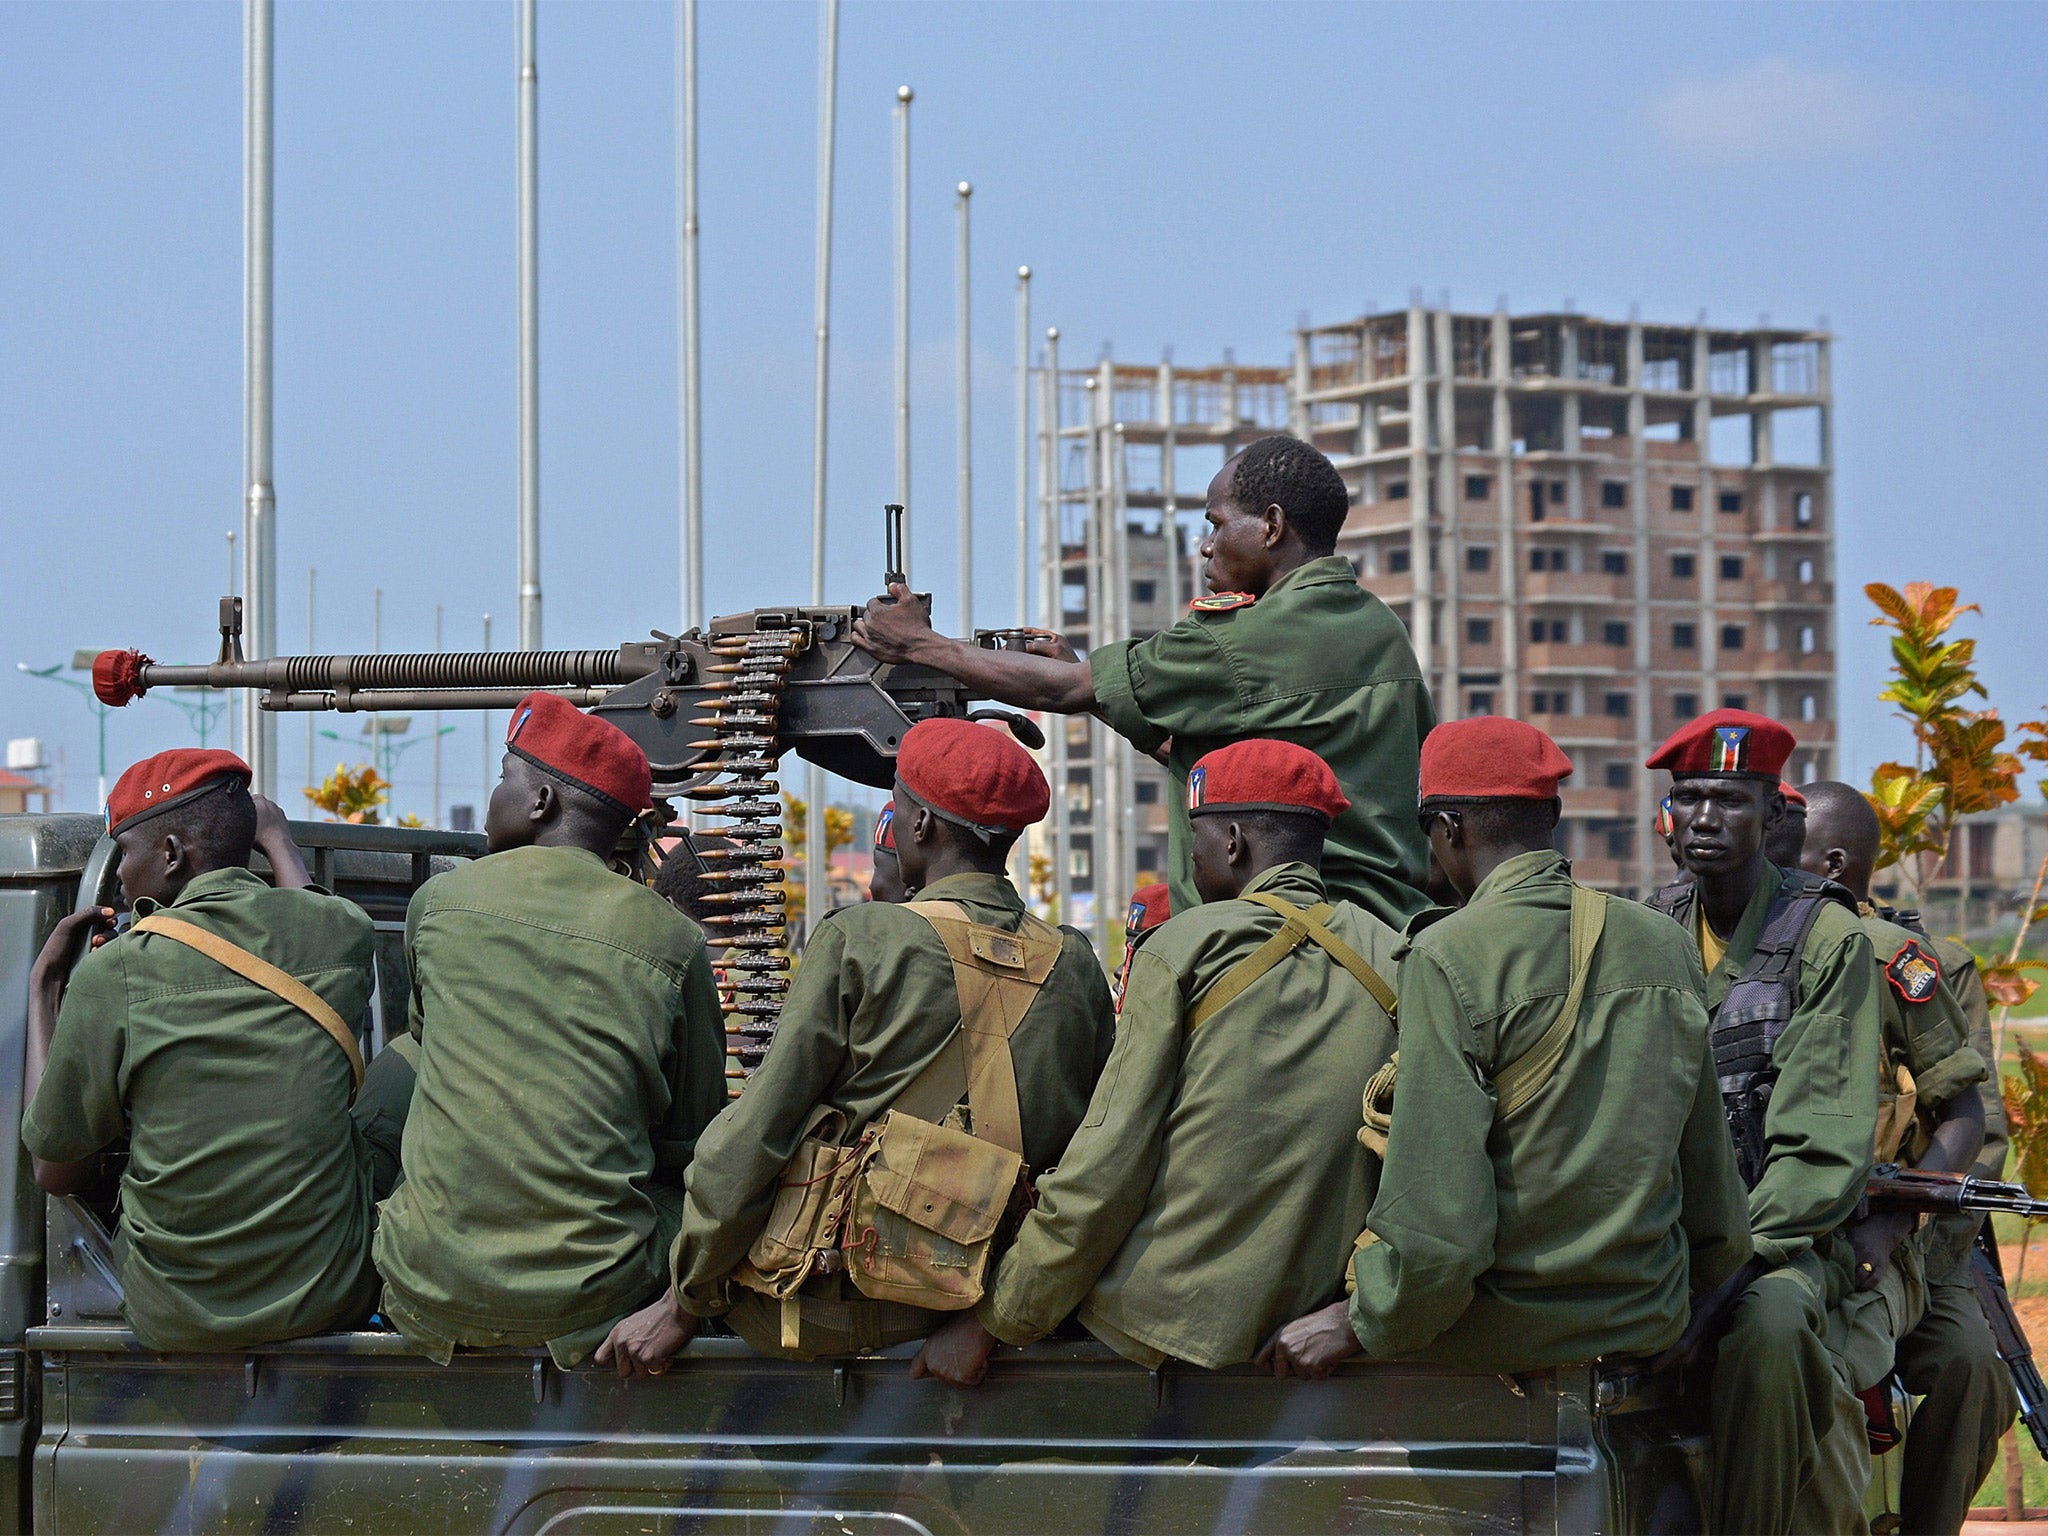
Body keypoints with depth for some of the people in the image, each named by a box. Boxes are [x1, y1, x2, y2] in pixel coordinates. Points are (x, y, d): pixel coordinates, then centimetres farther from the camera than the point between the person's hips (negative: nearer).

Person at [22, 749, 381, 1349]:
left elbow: (56, 1174, 0)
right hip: (332, 1300, 1)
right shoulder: (340, 932, -7)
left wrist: (44, 984, 7)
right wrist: (274, 836, 40)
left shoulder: (111, 974, -14)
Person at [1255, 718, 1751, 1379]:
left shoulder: (1449, 960, -13)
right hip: (1647, 1326, 6)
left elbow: (1434, 1231, -20)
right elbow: (1720, 1217, 12)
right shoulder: (1668, 949, 5)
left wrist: (1356, 1325, -6)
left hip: (1502, 1336, -6)